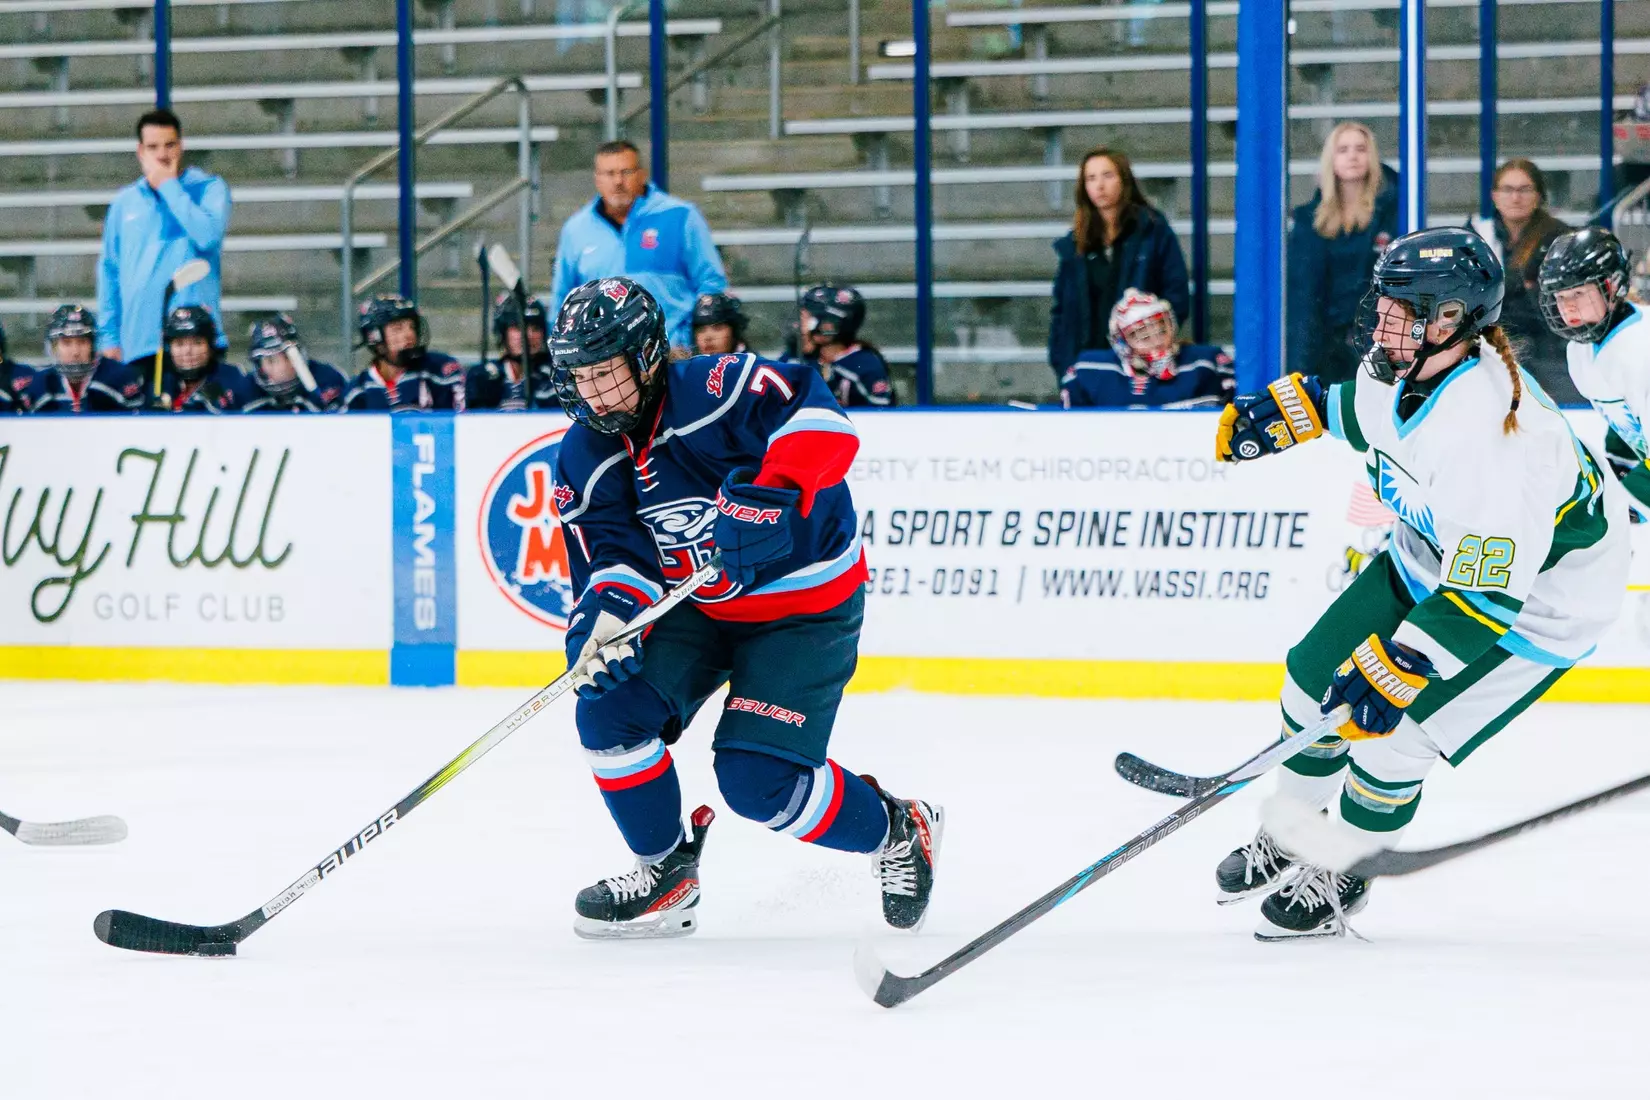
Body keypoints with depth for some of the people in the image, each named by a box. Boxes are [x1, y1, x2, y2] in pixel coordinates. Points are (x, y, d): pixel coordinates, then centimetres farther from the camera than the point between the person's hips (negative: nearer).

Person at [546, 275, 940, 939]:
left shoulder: (716, 392, -26)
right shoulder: (585, 460, -6)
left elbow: (823, 423, -37)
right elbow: (611, 557, -11)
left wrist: (771, 492, -50)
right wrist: (608, 614, -33)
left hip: (807, 604, -6)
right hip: (694, 605, 6)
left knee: (758, 779, -16)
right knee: (610, 704, -15)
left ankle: (897, 832, 12)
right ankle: (666, 871, 6)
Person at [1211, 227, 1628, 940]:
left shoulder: (1489, 430, -40)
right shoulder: (1409, 365, -15)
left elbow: (1487, 593, -37)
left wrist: (1396, 670, -38)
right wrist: (1288, 410, 6)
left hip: (1539, 593, -9)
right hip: (1437, 553, 9)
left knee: (1388, 733, -12)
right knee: (1318, 674, 10)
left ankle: (1340, 876, 15)